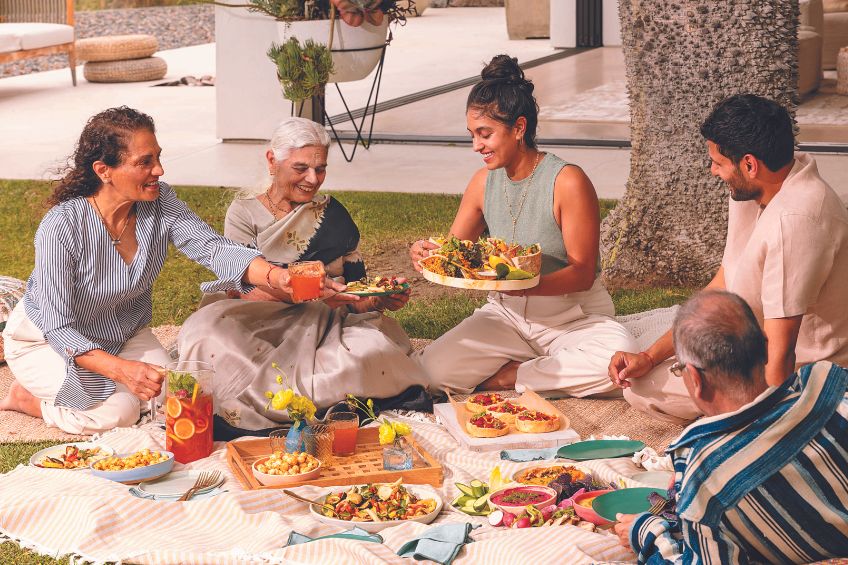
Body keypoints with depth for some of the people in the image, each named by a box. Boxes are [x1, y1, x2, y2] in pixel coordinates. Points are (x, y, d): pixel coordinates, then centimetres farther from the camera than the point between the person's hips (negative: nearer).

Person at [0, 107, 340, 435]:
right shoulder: (62, 227, -32)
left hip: (124, 333, 5)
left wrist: (277, 276, -47)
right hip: (47, 341, -5)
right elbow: (58, 326, -30)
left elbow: (213, 248, -28)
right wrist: (119, 369, -44)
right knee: (117, 411, -21)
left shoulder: (159, 203, -18)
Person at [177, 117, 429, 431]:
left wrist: (380, 299, -14)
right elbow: (248, 291, -8)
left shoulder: (331, 214, 14)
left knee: (372, 352, -32)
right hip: (259, 326, -2)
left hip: (324, 326, 2)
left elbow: (356, 289, 11)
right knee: (207, 332, -35)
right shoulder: (244, 213, 6)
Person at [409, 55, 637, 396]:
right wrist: (427, 253, -16)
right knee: (434, 368, -20)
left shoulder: (567, 182, -16)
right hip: (507, 315, 4)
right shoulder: (484, 182, 1)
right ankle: (550, 368, -4)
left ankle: (511, 376, -13)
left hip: (573, 316, -4)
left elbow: (583, 273, -18)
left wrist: (522, 285, -35)